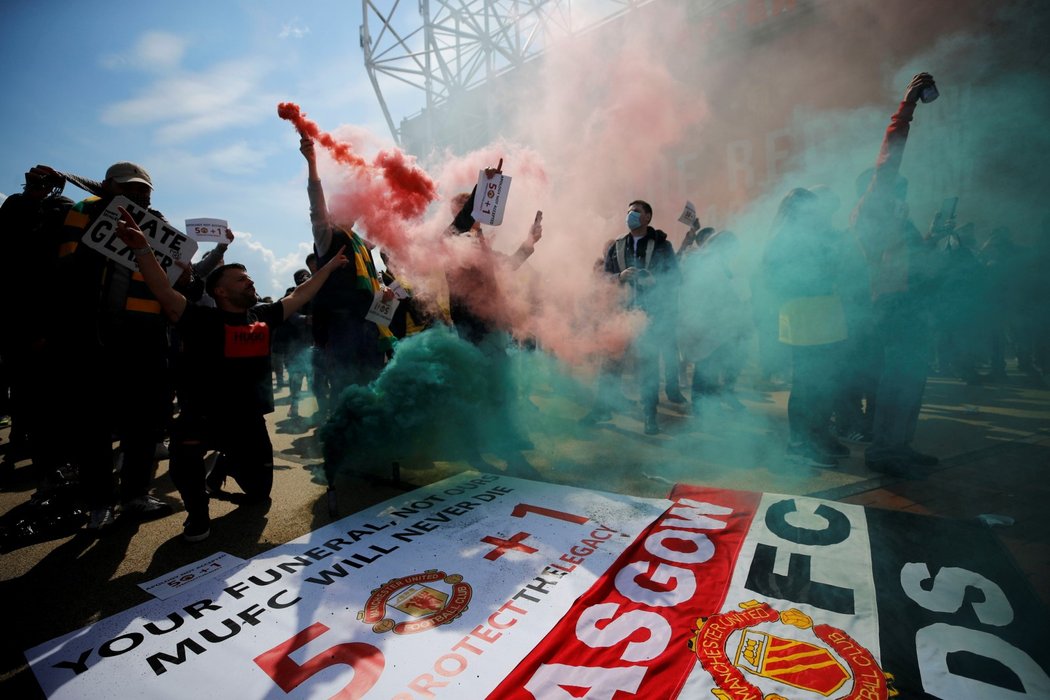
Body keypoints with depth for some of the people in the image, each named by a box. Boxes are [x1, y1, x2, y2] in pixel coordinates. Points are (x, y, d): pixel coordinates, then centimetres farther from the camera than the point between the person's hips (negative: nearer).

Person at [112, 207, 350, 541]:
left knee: (259, 491, 15)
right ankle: (198, 512, -7)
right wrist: (142, 249, -39)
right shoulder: (203, 320, -12)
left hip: (249, 420, 4)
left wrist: (330, 266, 12)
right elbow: (165, 292, -25)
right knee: (186, 450, -38)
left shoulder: (263, 316, 1)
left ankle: (228, 464, 52)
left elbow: (299, 295, 8)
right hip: (203, 416, -4)